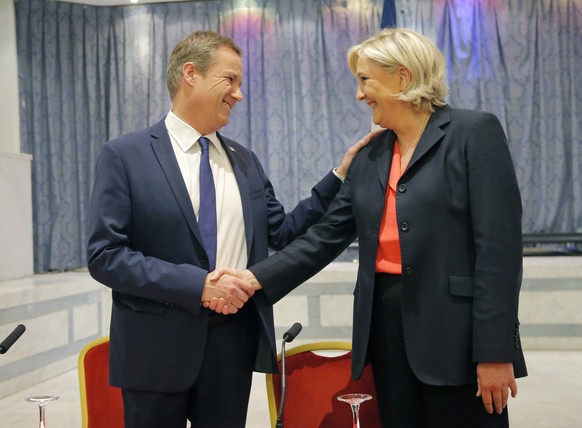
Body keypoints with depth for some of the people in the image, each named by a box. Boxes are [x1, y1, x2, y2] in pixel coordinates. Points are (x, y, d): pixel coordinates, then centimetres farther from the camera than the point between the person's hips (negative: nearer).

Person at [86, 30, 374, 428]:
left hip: (234, 338, 4)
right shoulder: (125, 155, -6)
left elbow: (282, 232, 9)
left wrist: (340, 174, 2)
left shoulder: (245, 161, 10)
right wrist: (199, 284, -20)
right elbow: (105, 255, -12)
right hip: (157, 343, -4)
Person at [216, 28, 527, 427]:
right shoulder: (369, 156, 13)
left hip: (457, 331, -5)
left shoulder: (475, 132, -6)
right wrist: (256, 279, -3)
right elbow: (325, 237, 10)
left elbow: (499, 245, -12)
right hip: (386, 323, 6)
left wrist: (495, 351, -16)